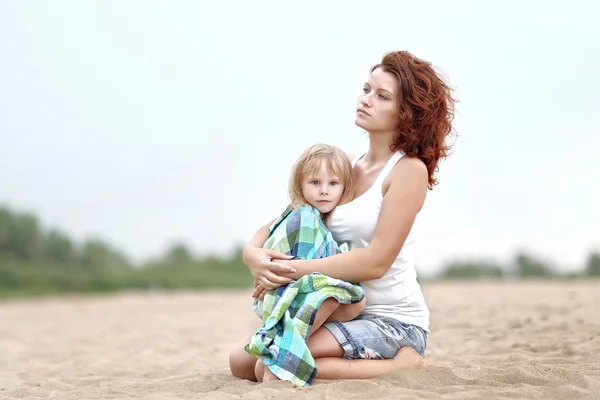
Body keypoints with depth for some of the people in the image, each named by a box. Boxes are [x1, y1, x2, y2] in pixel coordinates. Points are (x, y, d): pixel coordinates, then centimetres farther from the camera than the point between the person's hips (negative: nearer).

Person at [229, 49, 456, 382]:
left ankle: (398, 366, -7)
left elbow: (376, 261, -20)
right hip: (344, 314, 7)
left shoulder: (409, 169, -11)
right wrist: (253, 252, -14)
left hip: (393, 322, -7)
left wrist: (293, 270, -21)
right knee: (242, 361, -2)